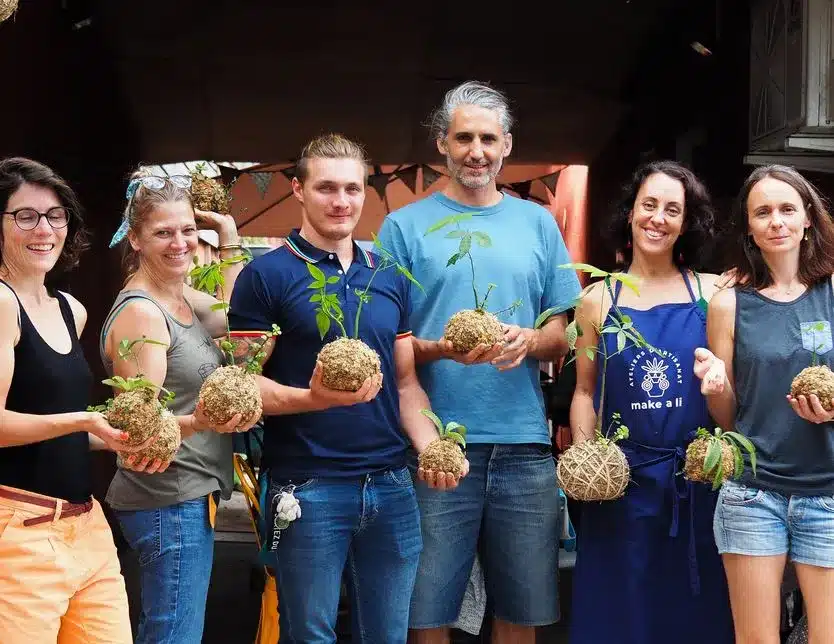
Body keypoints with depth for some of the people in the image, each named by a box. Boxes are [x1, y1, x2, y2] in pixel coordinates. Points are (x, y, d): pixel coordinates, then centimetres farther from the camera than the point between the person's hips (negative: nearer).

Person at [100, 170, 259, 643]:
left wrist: (230, 239, 11)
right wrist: (199, 421, -38)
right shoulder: (139, 311, -15)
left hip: (190, 494, 9)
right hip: (170, 501, -9)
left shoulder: (185, 298, 10)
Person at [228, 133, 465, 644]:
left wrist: (431, 447, -4)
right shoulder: (267, 276, -4)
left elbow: (405, 381, 14)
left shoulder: (390, 277, 11)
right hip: (309, 489, -5)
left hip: (392, 486, 5)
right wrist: (312, 397, -25)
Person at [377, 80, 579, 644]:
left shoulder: (538, 223, 12)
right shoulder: (405, 226, 4)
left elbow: (561, 338, 13)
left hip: (524, 444, 3)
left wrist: (528, 340, -9)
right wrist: (442, 349, -18)